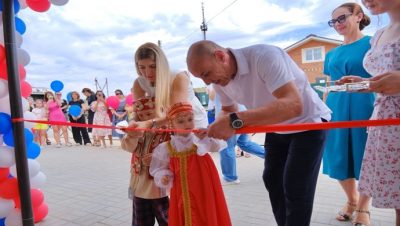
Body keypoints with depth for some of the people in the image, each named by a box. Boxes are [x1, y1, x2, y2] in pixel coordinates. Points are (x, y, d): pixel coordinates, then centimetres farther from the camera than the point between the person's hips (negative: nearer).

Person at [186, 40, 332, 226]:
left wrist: (236, 120, -52)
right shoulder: (220, 80, -10)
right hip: (277, 128, 7)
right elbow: (228, 110, 8)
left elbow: (294, 105, -44)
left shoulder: (264, 56, -34)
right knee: (272, 181, 14)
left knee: (296, 190, -8)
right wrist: (218, 127, -16)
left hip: (307, 122, -7)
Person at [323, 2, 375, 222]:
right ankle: (351, 201, 30)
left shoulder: (372, 43, 1)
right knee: (339, 159, 9)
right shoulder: (332, 54, 15)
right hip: (336, 110, 5)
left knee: (364, 158, 2)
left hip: (364, 108, -5)